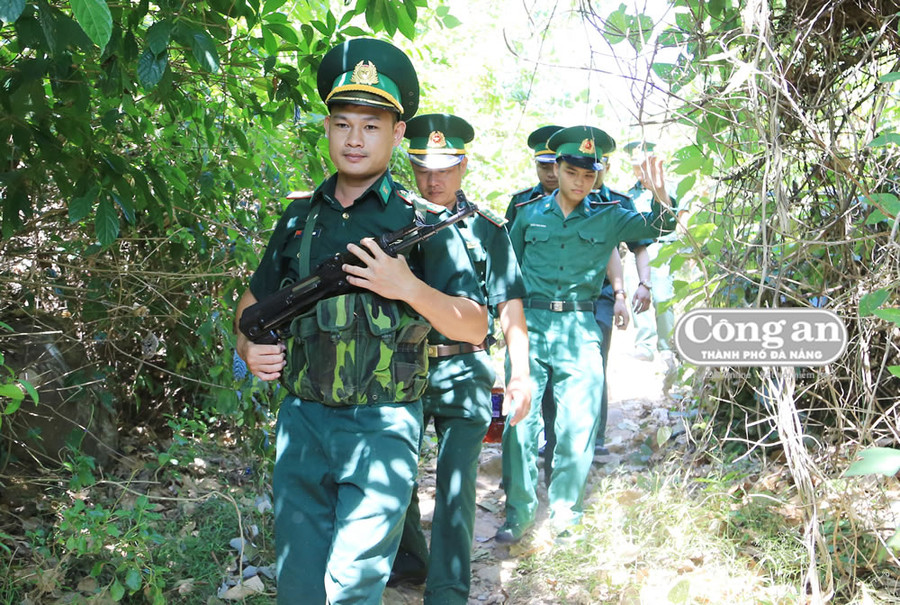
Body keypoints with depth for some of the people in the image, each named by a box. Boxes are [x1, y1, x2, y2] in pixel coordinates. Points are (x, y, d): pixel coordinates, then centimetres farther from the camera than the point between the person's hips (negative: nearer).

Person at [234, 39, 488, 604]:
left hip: (382, 427, -4)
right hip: (302, 420, 5)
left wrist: (408, 287, -20)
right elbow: (255, 298, 22)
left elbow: (475, 328, -5)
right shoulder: (300, 216, 10)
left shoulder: (423, 223, -3)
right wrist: (249, 345, 1)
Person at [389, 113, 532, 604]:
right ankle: (409, 558, 37)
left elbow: (509, 306, -1)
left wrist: (520, 373, -10)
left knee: (455, 481, -6)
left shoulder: (486, 229, 1)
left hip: (462, 373, -3)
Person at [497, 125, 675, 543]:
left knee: (578, 424, 1)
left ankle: (564, 513, 16)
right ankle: (519, 514, 10)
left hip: (581, 329, 0)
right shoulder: (529, 214, 10)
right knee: (520, 419, -2)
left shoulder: (607, 218, 8)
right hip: (530, 324, 0)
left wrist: (659, 196, -23)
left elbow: (655, 227, -3)